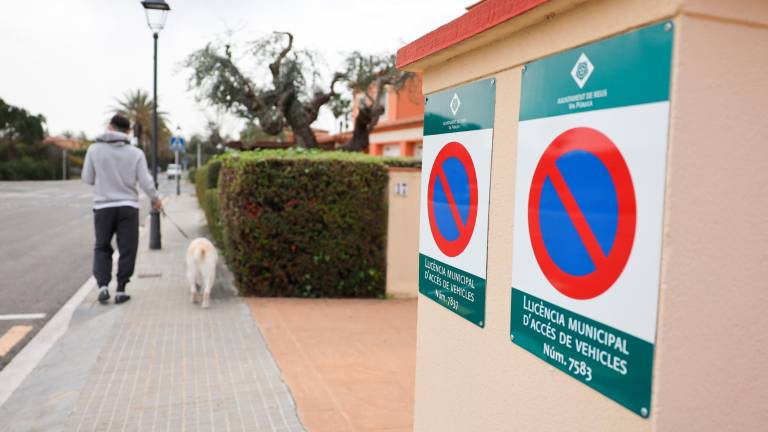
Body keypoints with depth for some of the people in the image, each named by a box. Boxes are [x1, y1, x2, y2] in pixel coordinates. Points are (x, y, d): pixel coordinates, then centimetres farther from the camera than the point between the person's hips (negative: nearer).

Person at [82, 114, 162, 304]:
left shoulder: (94, 149, -3)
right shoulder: (136, 153, -4)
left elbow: (87, 178, 2)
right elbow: (146, 182, -5)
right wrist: (156, 199, 12)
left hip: (103, 207, 1)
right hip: (128, 207, -1)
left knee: (102, 248, 16)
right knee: (127, 249, 9)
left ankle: (103, 285, 3)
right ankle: (120, 290, 10)